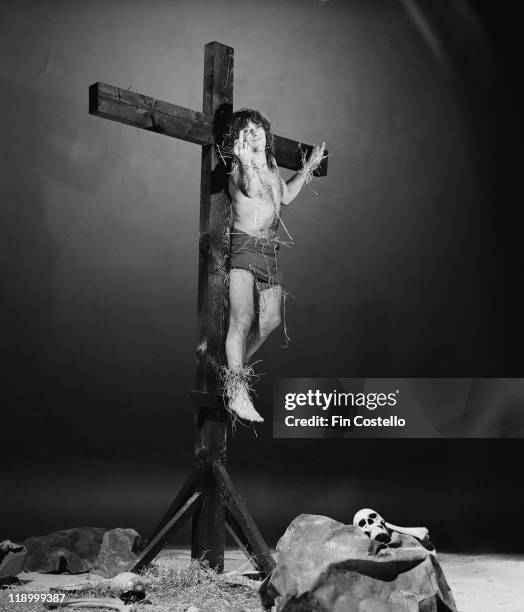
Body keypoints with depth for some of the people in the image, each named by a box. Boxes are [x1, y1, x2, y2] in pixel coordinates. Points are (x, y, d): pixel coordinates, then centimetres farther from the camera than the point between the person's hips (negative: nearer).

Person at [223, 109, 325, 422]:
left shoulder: (271, 164, 15)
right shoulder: (239, 167, -9)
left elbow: (285, 195, 32)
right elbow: (249, 189, -33)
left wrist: (306, 169, 26)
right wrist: (246, 164, -51)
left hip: (271, 250, 8)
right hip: (245, 245, -8)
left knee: (270, 319, 11)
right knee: (242, 319, -18)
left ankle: (236, 366, 30)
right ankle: (237, 391, -20)